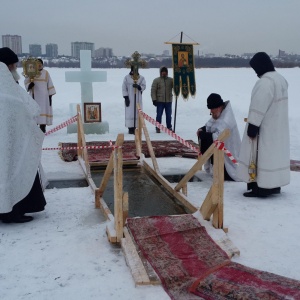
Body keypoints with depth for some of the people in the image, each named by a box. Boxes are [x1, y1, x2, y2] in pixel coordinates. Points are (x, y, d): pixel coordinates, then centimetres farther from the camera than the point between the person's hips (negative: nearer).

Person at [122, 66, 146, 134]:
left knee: (138, 112, 0)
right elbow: (124, 88, 1)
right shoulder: (127, 77, 4)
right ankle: (130, 128, 0)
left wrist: (138, 86, -20)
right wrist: (126, 97, -7)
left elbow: (144, 86, 2)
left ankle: (136, 127, 4)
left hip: (138, 98, 2)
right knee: (130, 113, -5)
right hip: (129, 98, -2)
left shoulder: (141, 78, 9)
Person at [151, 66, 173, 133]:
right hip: (160, 101, -2)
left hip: (168, 101, 2)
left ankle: (169, 127, 18)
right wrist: (154, 99, -9)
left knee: (169, 115, 8)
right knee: (159, 115, -1)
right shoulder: (156, 80, 2)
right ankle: (158, 128, 7)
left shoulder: (171, 80, 8)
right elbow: (153, 90, -1)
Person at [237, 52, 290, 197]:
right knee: (275, 154, 13)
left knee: (262, 156, -4)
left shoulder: (265, 82, -20)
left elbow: (259, 106, -23)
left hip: (265, 128, -10)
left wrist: (252, 125, -19)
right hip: (278, 128, 10)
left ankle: (261, 187, -1)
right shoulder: (280, 79, 11)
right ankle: (274, 185, 21)